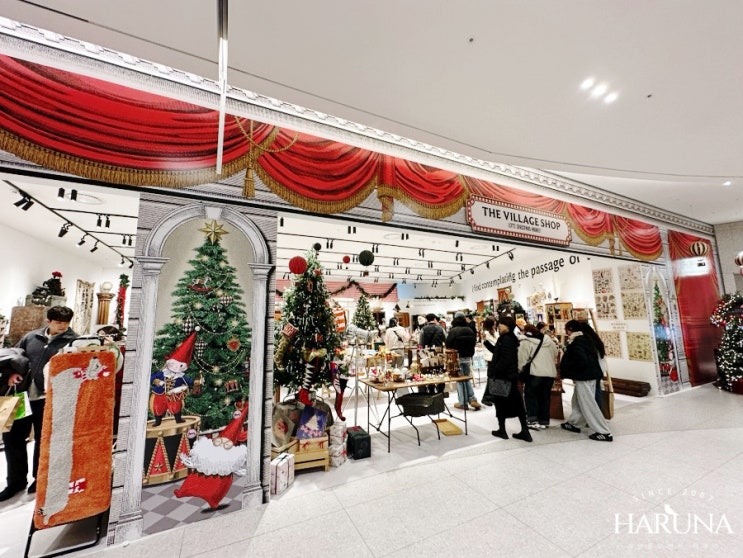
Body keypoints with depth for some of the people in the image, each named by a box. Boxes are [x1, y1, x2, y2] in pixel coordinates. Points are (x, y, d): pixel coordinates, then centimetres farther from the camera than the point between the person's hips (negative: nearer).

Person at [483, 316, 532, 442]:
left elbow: (505, 359, -26)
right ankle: (525, 431, 18)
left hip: (502, 376, -9)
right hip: (511, 376, 9)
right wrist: (486, 341, 18)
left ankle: (502, 430, 18)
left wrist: (494, 371, -20)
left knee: (500, 403, 6)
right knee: (516, 403, 12)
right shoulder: (510, 338, 11)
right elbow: (497, 352, 20)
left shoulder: (506, 339, -19)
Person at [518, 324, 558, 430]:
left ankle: (532, 419, -1)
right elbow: (555, 354, 17)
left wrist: (521, 371, 6)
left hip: (535, 373, -6)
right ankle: (544, 421, 20)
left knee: (530, 394, 7)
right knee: (545, 397, 14)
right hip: (550, 372, 6)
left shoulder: (525, 342, -7)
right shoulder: (548, 339, 11)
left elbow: (522, 359, -9)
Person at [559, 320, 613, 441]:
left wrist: (568, 369, -13)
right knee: (578, 401, 19)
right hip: (591, 375, 10)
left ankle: (604, 432, 4)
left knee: (588, 404, -1)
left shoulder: (575, 343, -19)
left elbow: (581, 360, -26)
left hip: (583, 377, -10)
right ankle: (574, 423, 29)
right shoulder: (586, 339, 9)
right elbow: (593, 356, 15)